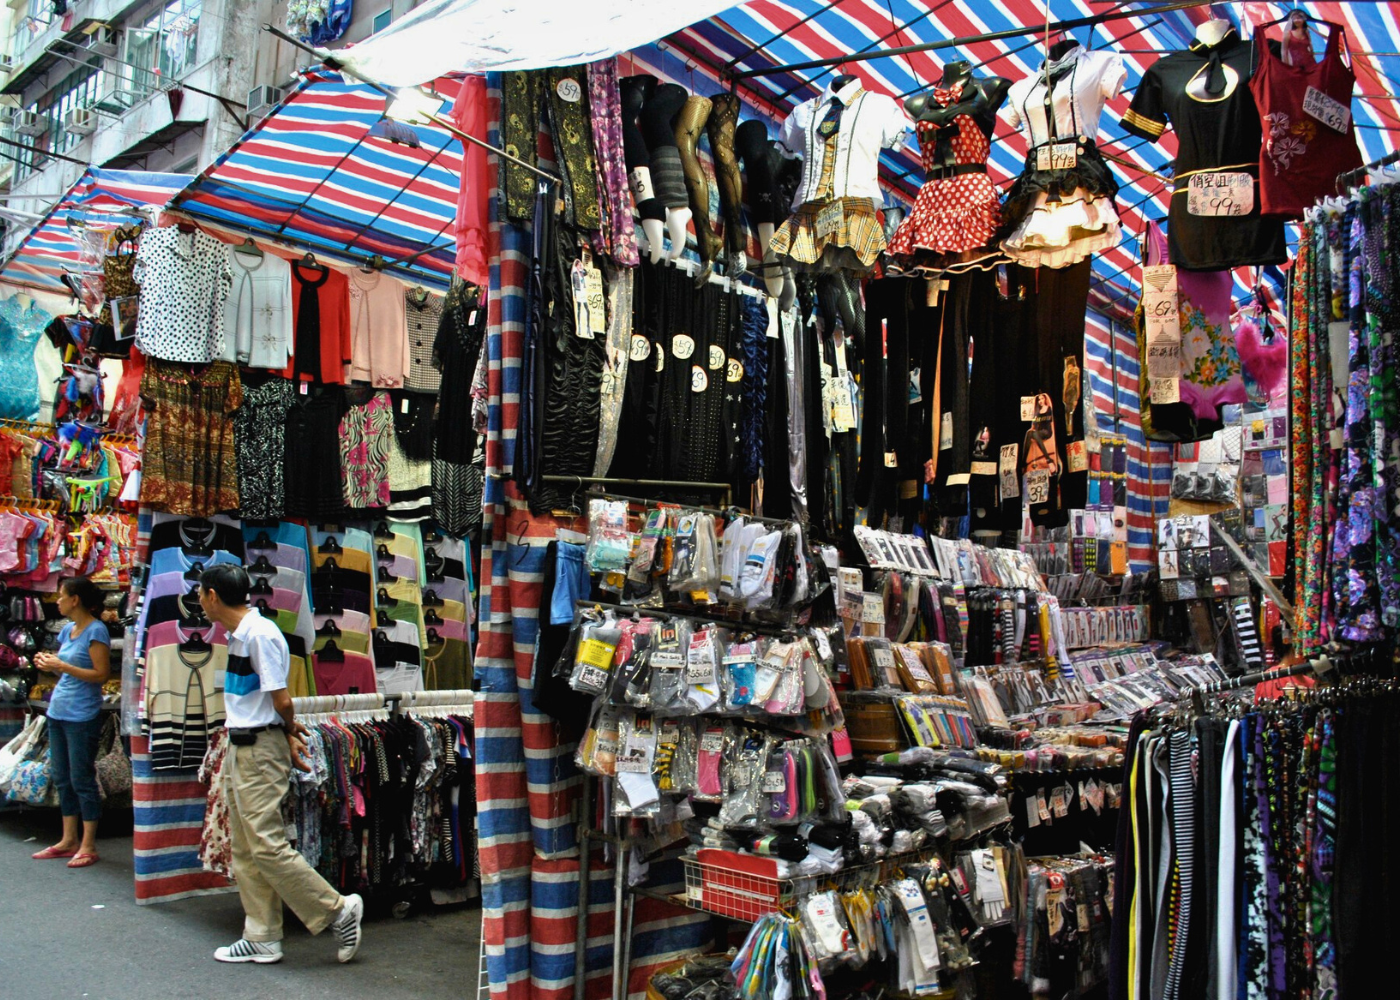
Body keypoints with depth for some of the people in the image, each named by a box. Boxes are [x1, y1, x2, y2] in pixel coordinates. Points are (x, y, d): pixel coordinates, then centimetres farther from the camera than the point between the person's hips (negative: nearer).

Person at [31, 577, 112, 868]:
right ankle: (69, 840, 23)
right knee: (62, 778, 13)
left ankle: (88, 846, 6)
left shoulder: (95, 631, -12)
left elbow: (102, 674, -17)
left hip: (82, 716, -8)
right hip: (58, 712, 9)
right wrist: (49, 664, 1)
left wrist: (61, 665, -19)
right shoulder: (67, 630, 12)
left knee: (81, 779, -2)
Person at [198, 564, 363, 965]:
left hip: (261, 750, -10)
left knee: (267, 845, -8)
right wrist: (289, 731, 4)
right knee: (245, 849, 12)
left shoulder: (260, 634, -19)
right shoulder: (238, 635, 12)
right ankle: (262, 938, 20)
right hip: (242, 747, 10)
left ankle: (339, 911, 2)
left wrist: (288, 731, 0)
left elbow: (282, 700, -18)